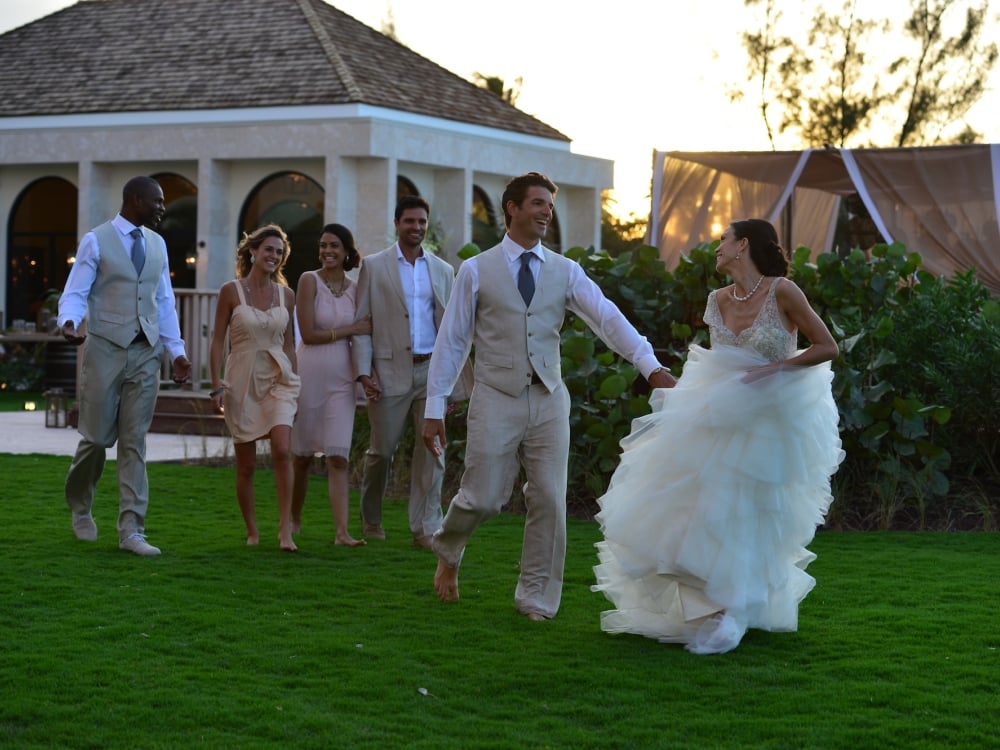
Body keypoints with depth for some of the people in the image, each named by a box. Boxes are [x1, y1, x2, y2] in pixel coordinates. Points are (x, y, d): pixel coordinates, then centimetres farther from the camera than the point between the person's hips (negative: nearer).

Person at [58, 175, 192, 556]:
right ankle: (80, 506, 28)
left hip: (146, 353, 4)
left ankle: (131, 530, 1)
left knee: (135, 442, 1)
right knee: (97, 437, 1)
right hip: (105, 350, -4)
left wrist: (176, 350, 9)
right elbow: (75, 293, -7)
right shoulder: (96, 241, -4)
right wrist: (69, 322, -28)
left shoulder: (157, 244, 12)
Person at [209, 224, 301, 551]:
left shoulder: (286, 294, 6)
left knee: (282, 450, -18)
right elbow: (218, 341, -2)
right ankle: (252, 532, 18)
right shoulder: (231, 291, -3)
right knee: (246, 464, 3)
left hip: (278, 379, 2)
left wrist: (294, 386, 12)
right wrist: (216, 385, -8)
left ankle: (285, 530, -14)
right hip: (242, 380, -2)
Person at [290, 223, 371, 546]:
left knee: (338, 457, -5)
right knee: (302, 455, 8)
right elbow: (309, 334, -10)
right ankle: (295, 519, 28)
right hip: (310, 373, -2)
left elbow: (363, 334, 12)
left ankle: (341, 531, -10)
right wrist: (350, 329, -8)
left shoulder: (355, 289, 7)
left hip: (342, 378, 2)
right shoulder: (309, 280, -4)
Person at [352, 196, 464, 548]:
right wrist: (364, 371, -8)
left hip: (432, 370, 2)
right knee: (382, 450, 4)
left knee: (432, 450, -4)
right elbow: (360, 322, 1)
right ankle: (371, 520, 25)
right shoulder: (374, 266, 4)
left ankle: (426, 528, 0)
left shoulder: (443, 271, 12)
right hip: (391, 370, -2)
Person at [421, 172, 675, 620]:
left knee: (549, 502, 1)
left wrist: (651, 366, -19)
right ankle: (447, 554, 29)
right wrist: (434, 407, -1)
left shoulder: (565, 272, 7)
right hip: (496, 399, -2)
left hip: (548, 399, 3)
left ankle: (536, 599, 15)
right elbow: (452, 341, 3)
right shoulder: (476, 271, 2)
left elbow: (608, 319, -5)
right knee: (483, 499, -3)